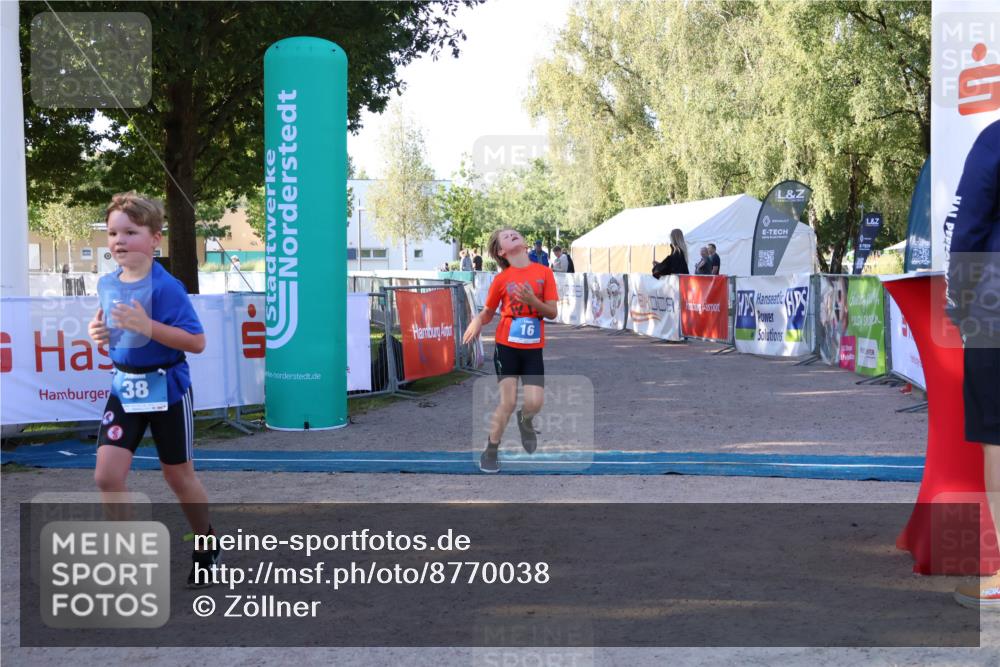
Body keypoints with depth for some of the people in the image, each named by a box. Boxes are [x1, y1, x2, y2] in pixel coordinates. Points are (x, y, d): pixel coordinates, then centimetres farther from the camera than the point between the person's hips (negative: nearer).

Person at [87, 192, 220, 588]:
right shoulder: (107, 284, 2)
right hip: (124, 388, 5)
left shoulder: (165, 287, -19)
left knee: (178, 476, 11)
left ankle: (208, 546, 35)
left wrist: (147, 326, -33)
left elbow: (197, 342, -22)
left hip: (166, 389, -5)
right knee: (107, 474, -8)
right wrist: (100, 332, -2)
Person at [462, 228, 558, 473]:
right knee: (508, 402, -6)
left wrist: (532, 301, -21)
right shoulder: (501, 279, -4)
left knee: (535, 403, -9)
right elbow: (487, 313, 7)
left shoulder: (544, 272, -2)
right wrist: (477, 322, -14)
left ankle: (525, 420, 30)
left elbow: (552, 313, -4)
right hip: (506, 347, -1)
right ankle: (490, 452, 14)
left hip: (533, 349, 1)